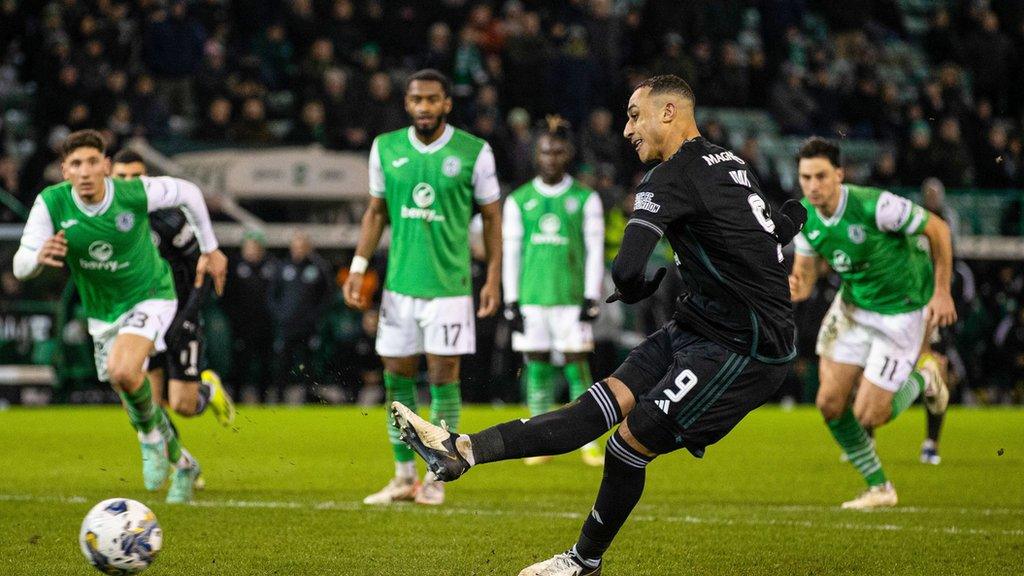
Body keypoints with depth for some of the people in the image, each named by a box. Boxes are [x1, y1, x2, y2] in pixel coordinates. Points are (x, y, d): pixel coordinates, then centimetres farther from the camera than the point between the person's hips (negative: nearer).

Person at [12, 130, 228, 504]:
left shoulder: (136, 193, -25)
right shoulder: (51, 204, -21)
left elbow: (188, 192, -4)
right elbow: (20, 266, -22)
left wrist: (210, 249, 5)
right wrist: (39, 257, -47)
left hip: (150, 296, -4)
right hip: (102, 314, 4)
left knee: (122, 371, -32)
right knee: (134, 402, 15)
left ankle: (152, 434, -2)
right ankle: (182, 465, 40)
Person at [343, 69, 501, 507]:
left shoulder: (473, 152, -4)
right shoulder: (386, 148, 5)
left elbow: (491, 216, 3)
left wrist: (493, 277, -2)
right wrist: (358, 266, 7)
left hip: (449, 285, -3)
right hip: (399, 283, 3)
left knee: (443, 375, -3)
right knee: (397, 376, 4)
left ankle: (437, 477, 7)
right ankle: (403, 477, 14)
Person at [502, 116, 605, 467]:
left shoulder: (585, 199, 5)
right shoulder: (519, 200, 8)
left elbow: (595, 251, 4)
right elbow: (510, 253, 8)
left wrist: (591, 299, -3)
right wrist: (511, 301, 2)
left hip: (571, 297, -1)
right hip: (531, 299, 2)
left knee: (577, 366, -4)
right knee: (537, 368, 2)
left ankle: (589, 444, 0)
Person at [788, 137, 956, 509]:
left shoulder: (874, 206, -28)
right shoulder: (804, 217, -9)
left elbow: (938, 229, -16)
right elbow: (805, 276, -1)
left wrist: (942, 292, -14)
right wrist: (794, 288, -27)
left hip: (902, 311, -6)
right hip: (853, 307, 6)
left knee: (867, 417, -8)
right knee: (830, 404, 0)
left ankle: (921, 379, 24)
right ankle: (879, 489, 19)